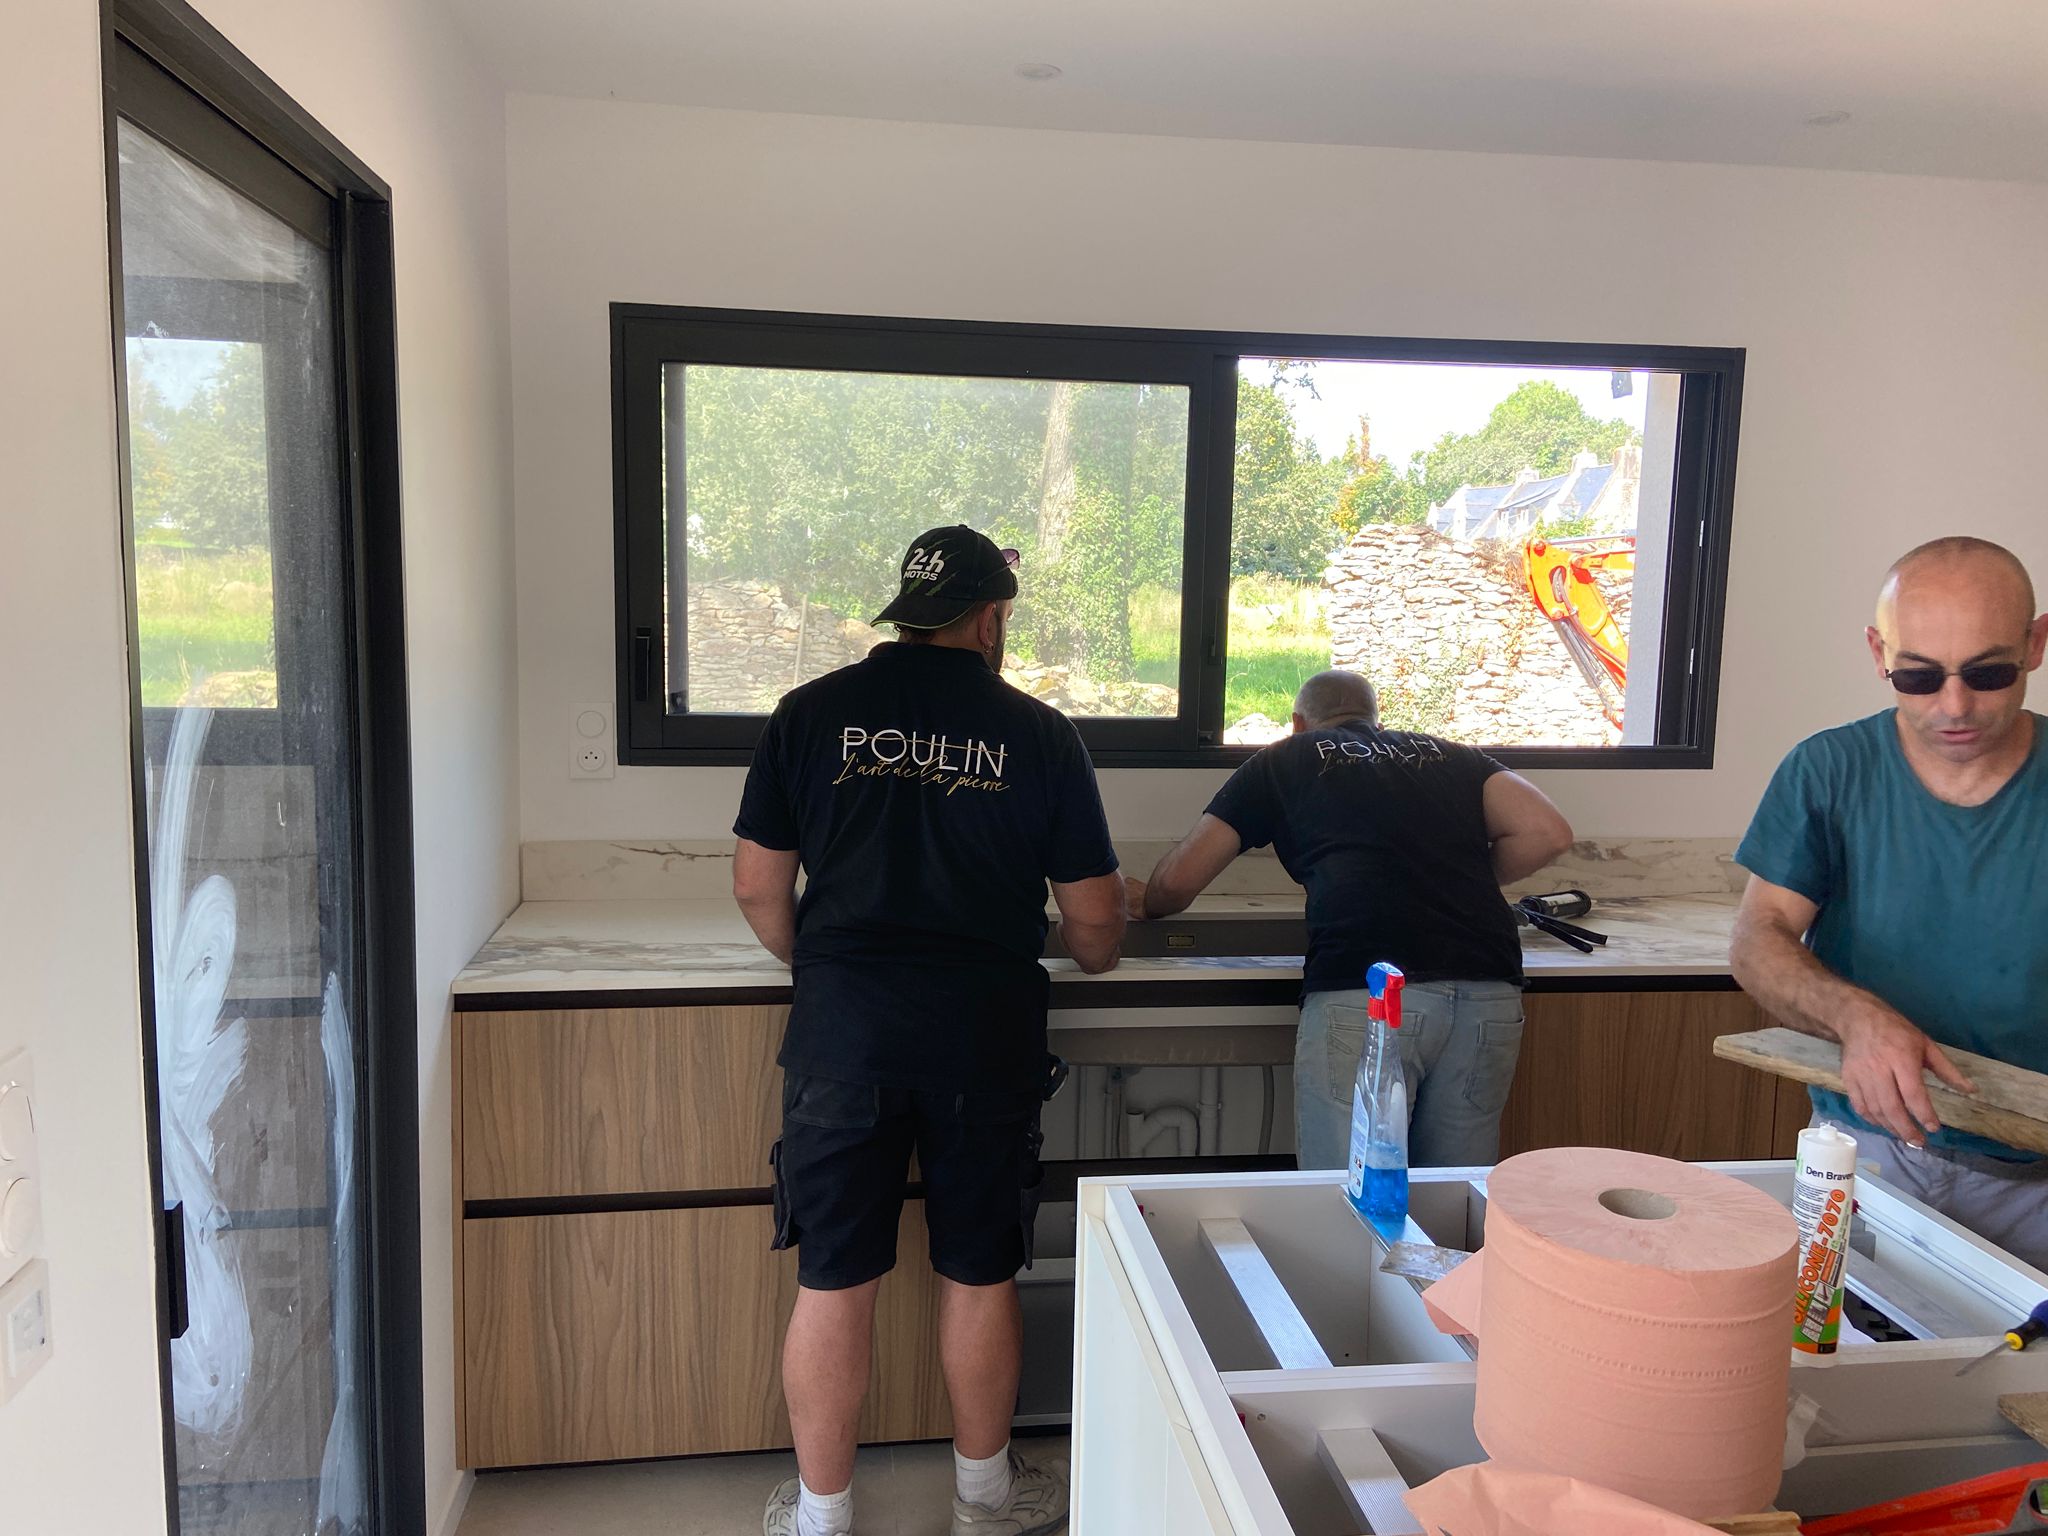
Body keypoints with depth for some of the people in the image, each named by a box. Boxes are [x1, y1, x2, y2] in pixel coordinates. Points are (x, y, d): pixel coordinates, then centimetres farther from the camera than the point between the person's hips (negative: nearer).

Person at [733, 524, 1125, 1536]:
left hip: (844, 1027, 1)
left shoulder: (811, 713, 2)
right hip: (987, 1029, 0)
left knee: (833, 1281, 11)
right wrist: (1091, 955, 26)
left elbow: (758, 888, 3)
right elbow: (1094, 918, 3)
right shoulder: (1039, 732, 0)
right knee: (979, 1274, 15)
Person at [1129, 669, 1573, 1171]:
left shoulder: (1287, 759, 19)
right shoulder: (1452, 756, 26)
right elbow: (1548, 832, 11)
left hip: (1362, 993, -4)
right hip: (1490, 993, 4)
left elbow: (1179, 881, 20)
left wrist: (1145, 902, 42)